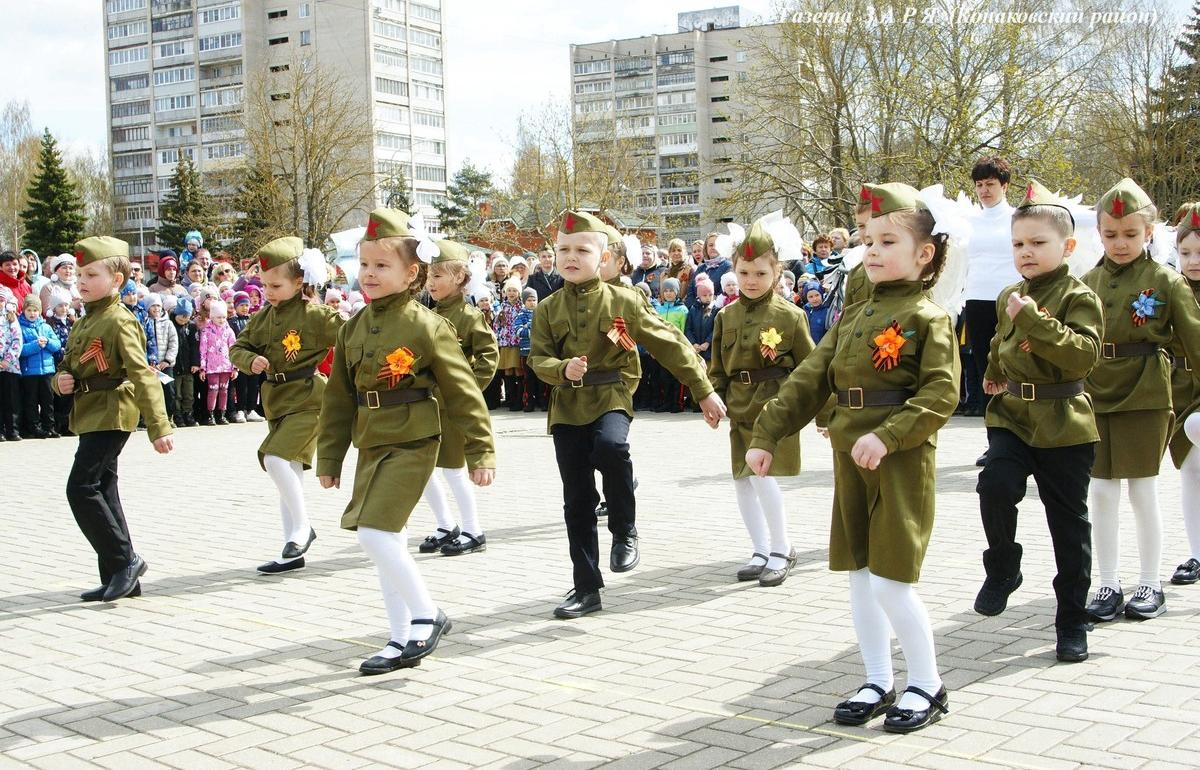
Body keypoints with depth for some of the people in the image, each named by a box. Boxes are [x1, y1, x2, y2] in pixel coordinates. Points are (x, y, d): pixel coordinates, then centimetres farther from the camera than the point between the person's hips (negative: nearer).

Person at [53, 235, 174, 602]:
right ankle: (119, 577, 17)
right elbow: (67, 365, 23)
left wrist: (158, 426, -26)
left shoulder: (119, 322, -13)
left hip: (110, 415, -9)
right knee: (102, 491, 11)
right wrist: (61, 380, -3)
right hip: (91, 415, 9)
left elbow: (142, 376, -20)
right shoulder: (84, 322, 14)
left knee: (81, 488, -13)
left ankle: (124, 560, -3)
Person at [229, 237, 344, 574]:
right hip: (277, 399, 7)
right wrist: (250, 361, -9)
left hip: (307, 398, -7)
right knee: (290, 472, 9)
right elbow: (237, 348, 10)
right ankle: (293, 550, 14)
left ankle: (302, 528, -4)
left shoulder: (315, 315, -11)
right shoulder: (263, 317, 9)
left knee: (276, 458, -22)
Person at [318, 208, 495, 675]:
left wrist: (481, 451, -8)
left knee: (376, 535, -16)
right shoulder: (353, 329, 8)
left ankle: (427, 617, 2)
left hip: (411, 445, -7)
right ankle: (403, 642, 21)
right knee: (387, 544, 11)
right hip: (371, 446, 7)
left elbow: (463, 392, -8)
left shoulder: (426, 327, -11)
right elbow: (338, 399, 13)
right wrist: (329, 459, 13)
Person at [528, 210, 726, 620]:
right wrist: (563, 369, -23)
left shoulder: (622, 302, -3)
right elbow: (538, 359, 1)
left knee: (610, 446, -36)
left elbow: (670, 344, -1)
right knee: (577, 501, 5)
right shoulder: (549, 309, 4)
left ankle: (625, 530, -10)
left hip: (610, 399, -3)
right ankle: (587, 588, 16)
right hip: (567, 407, 3)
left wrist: (705, 391, -2)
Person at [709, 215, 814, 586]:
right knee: (742, 480, 9)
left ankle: (782, 550, 1)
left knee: (762, 475, -16)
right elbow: (717, 367, 13)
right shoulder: (726, 316, 7)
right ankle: (761, 552, 23)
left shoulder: (790, 316, -6)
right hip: (740, 410, 6)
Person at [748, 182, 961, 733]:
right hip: (850, 461, 7)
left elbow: (940, 394, -18)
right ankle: (878, 682, 24)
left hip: (902, 463, -7)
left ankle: (928, 686, 12)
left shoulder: (928, 319, -8)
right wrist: (766, 435, 3)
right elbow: (808, 382, 10)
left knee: (891, 580, -7)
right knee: (859, 575, 11)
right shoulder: (851, 318, 13)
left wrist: (887, 436, -27)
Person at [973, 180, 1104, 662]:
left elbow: (1085, 354, -25)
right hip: (1011, 417, 4)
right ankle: (1002, 570, 2)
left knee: (1069, 524, 5)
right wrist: (994, 373, 16)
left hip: (1064, 426, -4)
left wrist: (1033, 320, -29)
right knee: (996, 486, -23)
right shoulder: (1009, 298, 9)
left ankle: (1072, 623, 18)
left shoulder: (1078, 297, -9)